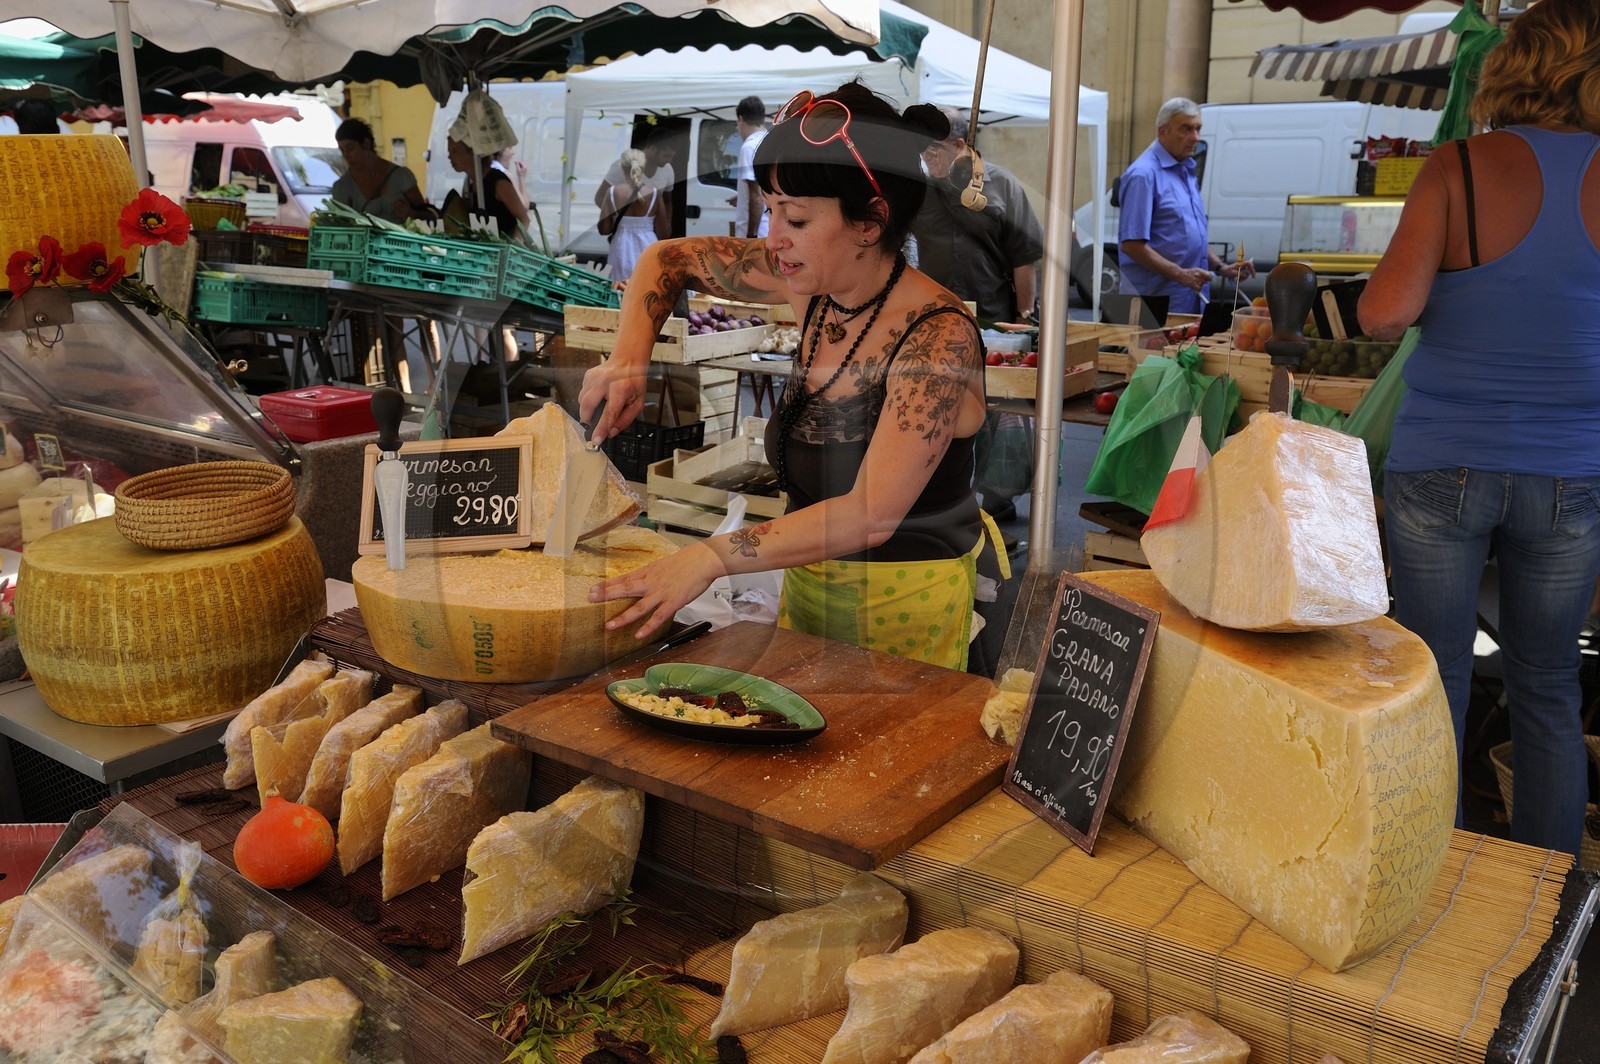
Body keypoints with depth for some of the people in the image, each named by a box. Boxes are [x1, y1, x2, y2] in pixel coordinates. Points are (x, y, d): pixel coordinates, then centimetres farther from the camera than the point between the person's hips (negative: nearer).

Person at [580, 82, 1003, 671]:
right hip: (807, 577, 7)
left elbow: (870, 516, -31)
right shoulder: (814, 282, -5)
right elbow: (667, 258, 9)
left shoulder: (938, 335, -24)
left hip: (905, 603, -7)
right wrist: (628, 361, -7)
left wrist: (712, 556, -34)